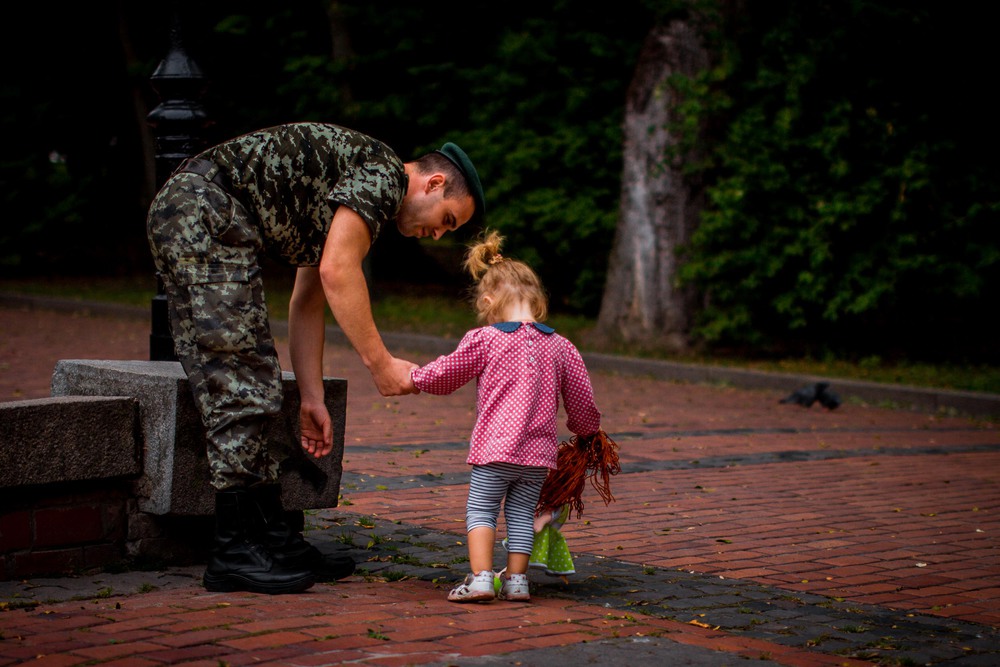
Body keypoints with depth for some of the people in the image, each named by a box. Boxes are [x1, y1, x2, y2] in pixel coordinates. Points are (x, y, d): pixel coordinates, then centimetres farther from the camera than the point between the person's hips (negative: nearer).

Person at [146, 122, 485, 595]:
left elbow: (307, 304, 23)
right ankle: (236, 551, -6)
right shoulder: (382, 172, -6)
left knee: (251, 387, 11)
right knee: (240, 386, -10)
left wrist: (312, 399, 19)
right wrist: (380, 363, -13)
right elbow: (336, 271, -17)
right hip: (204, 213, -11)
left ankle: (269, 535, 15)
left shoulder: (349, 201, 24)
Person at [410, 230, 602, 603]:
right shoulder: (561, 347, 7)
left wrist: (416, 377, 26)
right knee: (522, 512, 13)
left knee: (480, 509, 4)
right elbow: (581, 400, 14)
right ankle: (516, 580, 12)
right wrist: (586, 429, 34)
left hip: (496, 447, -4)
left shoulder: (484, 340, -4)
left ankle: (480, 577, -6)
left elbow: (445, 376, 7)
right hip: (540, 450, 4)